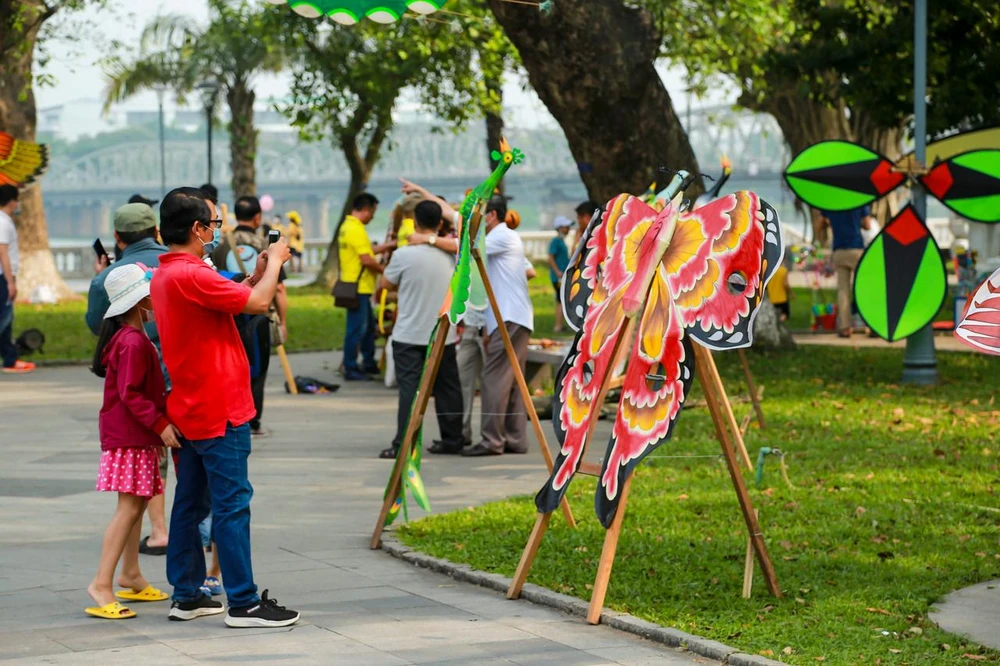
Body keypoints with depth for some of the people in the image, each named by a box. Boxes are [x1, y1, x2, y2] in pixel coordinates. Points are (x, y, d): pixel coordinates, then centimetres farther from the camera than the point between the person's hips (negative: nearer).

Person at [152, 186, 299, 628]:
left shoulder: (165, 275, 12)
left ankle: (187, 595, 18)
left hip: (190, 409, 10)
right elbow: (257, 302, -20)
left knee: (190, 501, 13)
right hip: (219, 410, -10)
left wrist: (257, 274, 12)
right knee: (232, 503, -7)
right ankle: (244, 603, -5)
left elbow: (232, 298, 19)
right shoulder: (190, 275, -20)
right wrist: (274, 263, -3)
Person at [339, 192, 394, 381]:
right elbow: (367, 260, -22)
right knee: (356, 329, -4)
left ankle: (369, 364, 28)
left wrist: (388, 245, 21)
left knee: (368, 326, 19)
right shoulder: (356, 229, -19)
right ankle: (350, 369, 0)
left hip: (359, 287, 11)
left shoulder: (347, 226, 14)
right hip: (358, 287, -11)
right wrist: (383, 269, -6)